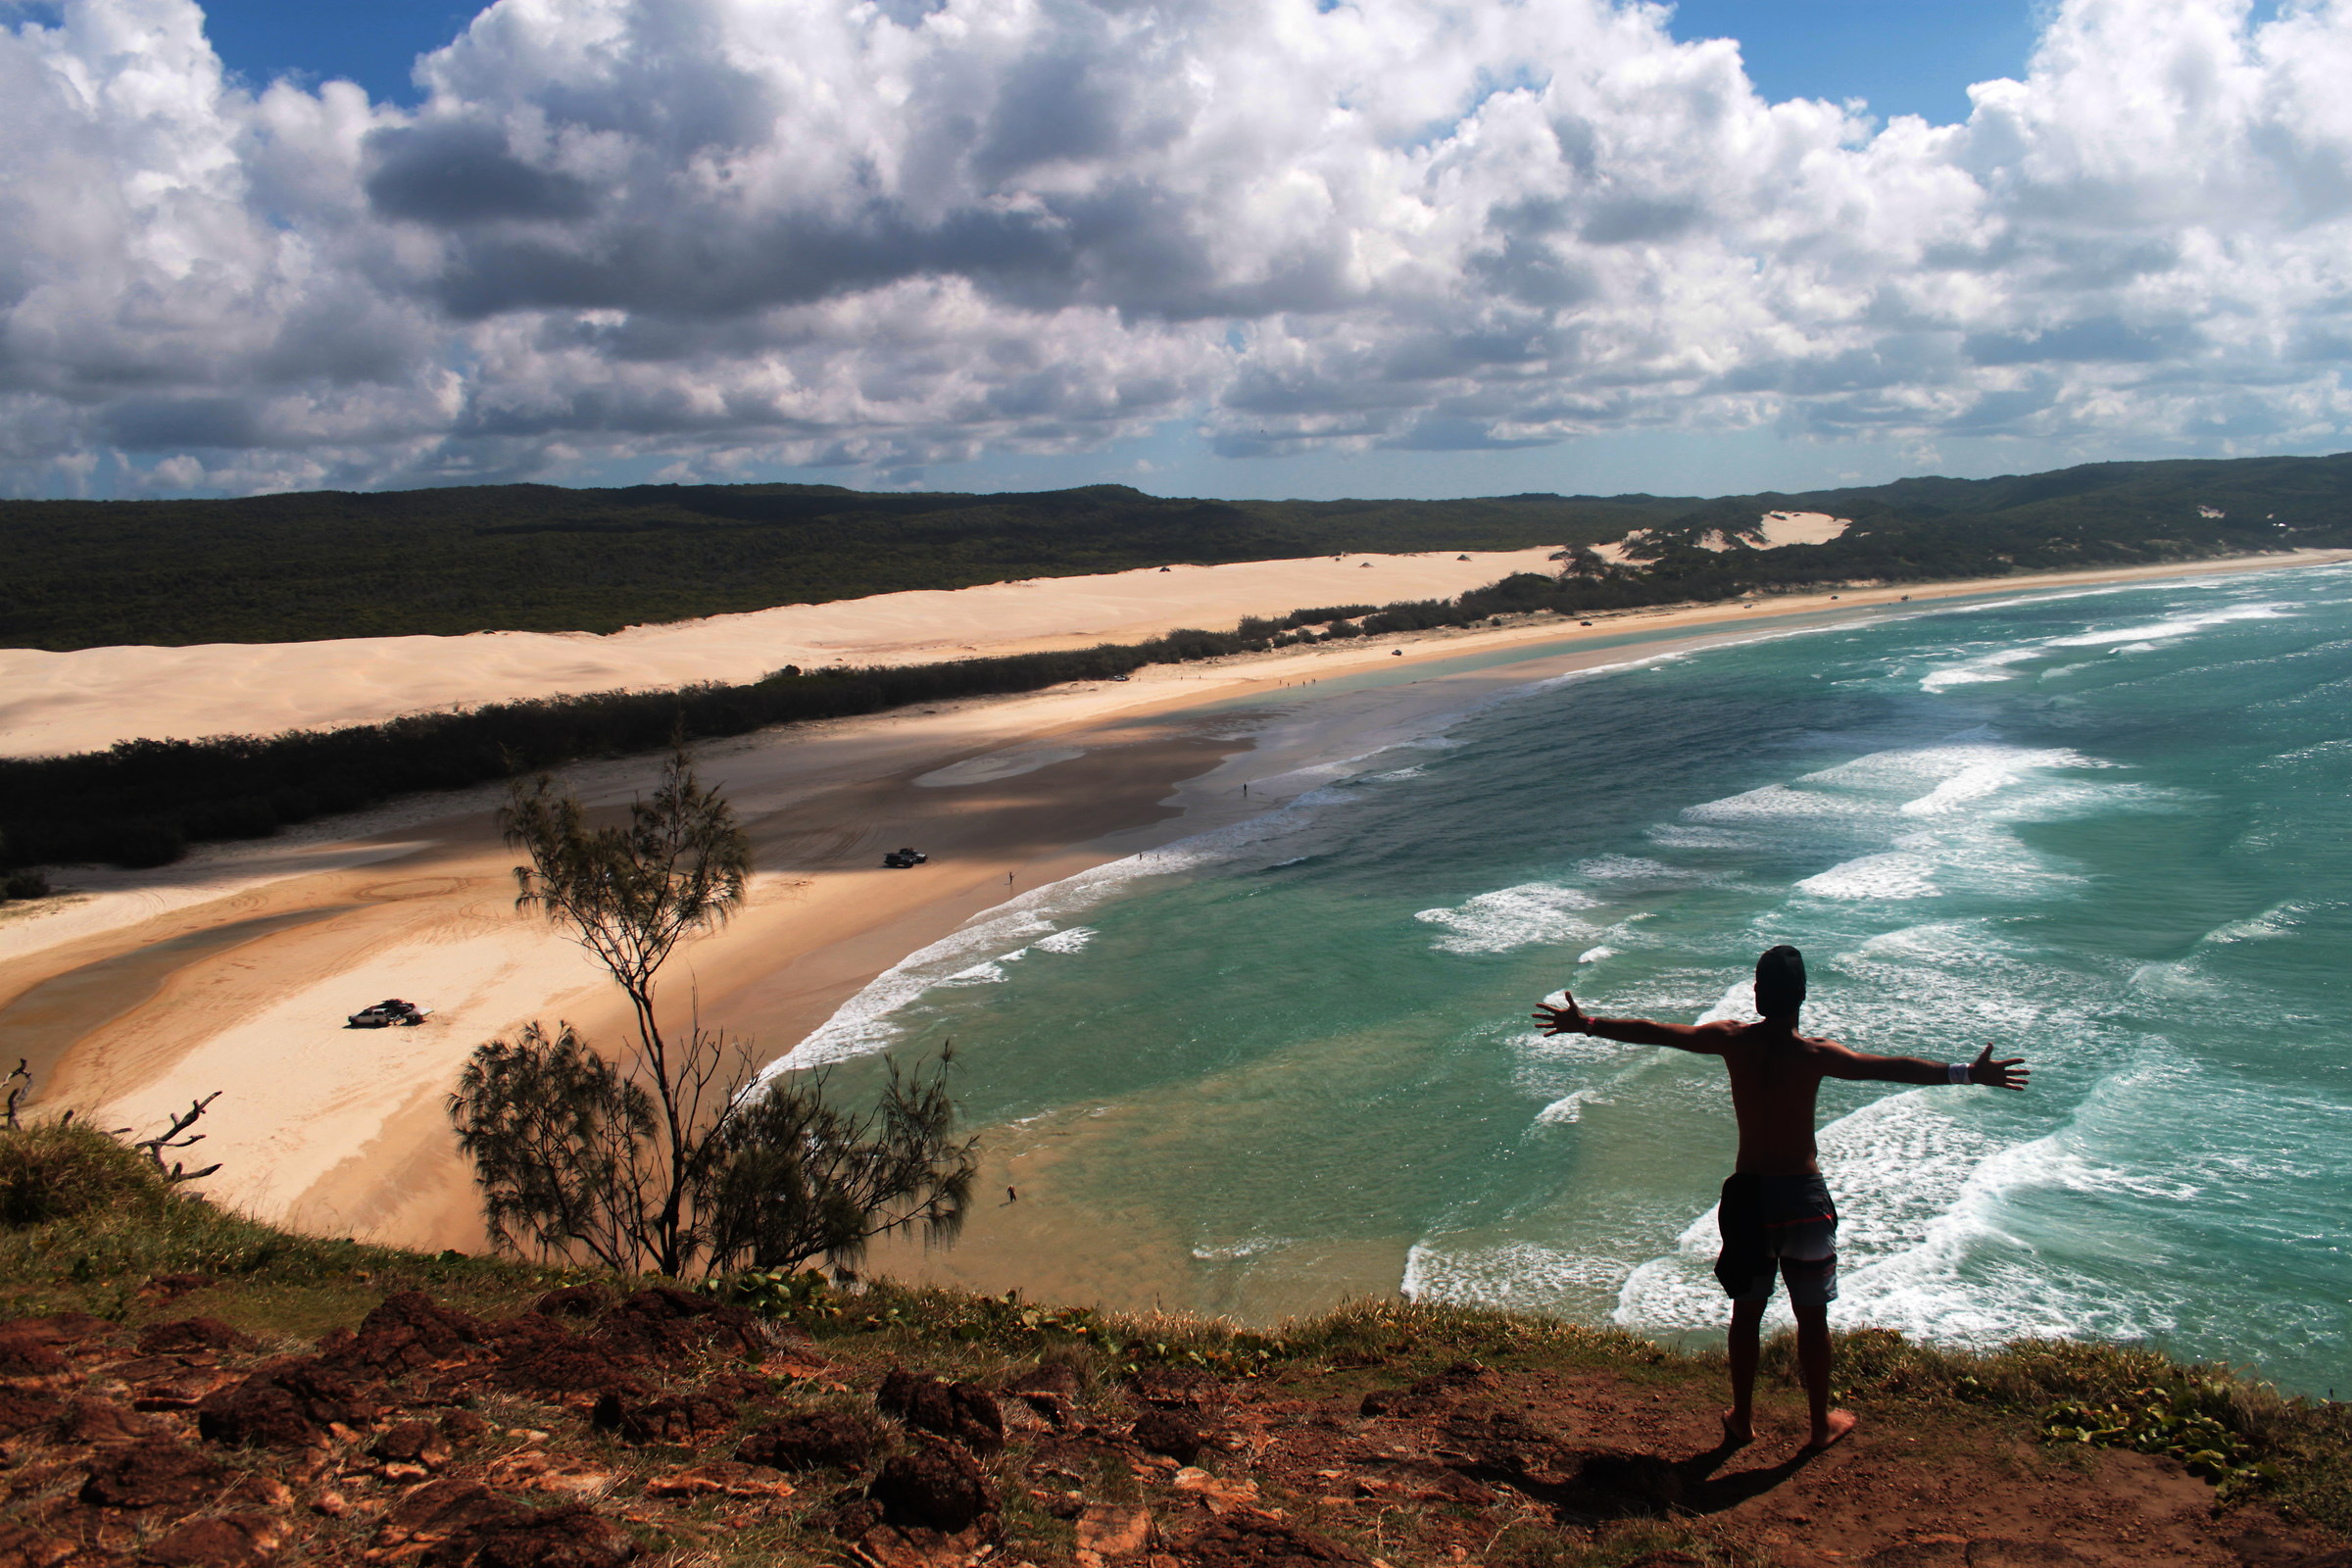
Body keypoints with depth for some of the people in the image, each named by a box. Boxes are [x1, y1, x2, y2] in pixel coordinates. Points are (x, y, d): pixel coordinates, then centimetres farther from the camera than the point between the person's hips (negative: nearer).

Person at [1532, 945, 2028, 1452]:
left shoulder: (1731, 1040, -6)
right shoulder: (1815, 1054, -15)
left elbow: (1650, 1032, 2)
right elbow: (1893, 1068, -23)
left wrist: (1584, 1024, 12)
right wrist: (1967, 1073, -21)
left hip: (1747, 1193, 3)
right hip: (1802, 1196, -2)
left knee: (1746, 1311, 15)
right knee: (1811, 1316, 12)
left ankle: (1742, 1420, 26)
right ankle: (1821, 1423, 25)